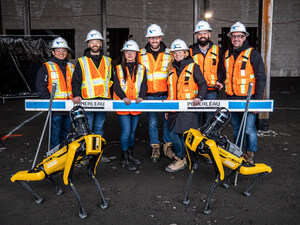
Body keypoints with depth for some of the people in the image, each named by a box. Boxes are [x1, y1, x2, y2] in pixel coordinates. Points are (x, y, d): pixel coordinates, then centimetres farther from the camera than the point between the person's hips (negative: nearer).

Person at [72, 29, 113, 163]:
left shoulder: (107, 61, 14)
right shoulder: (82, 62, 6)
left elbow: (112, 80, 17)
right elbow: (76, 81, 2)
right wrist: (77, 95, -14)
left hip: (103, 101, 3)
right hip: (87, 101, -2)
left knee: (99, 128, 10)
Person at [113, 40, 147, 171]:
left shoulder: (141, 69, 11)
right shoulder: (119, 69, 6)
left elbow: (144, 85, 2)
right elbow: (117, 86, -4)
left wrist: (141, 96, -18)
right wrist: (124, 97, -21)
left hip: (136, 104, 3)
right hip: (123, 104, -3)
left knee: (132, 131, 13)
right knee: (126, 132, -7)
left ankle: (130, 155, 27)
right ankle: (125, 160, 1)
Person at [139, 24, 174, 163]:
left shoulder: (169, 53, 4)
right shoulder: (141, 54, 3)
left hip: (166, 94, 0)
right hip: (150, 95, 0)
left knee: (168, 120, 6)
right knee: (152, 123, 5)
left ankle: (167, 146, 21)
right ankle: (155, 148, 18)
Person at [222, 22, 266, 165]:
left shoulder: (252, 54, -5)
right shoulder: (227, 55, 12)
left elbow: (261, 78, -7)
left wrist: (257, 100, -12)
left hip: (248, 98, -5)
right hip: (232, 98, 5)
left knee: (249, 128, -6)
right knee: (236, 127, 15)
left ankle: (250, 153, 13)